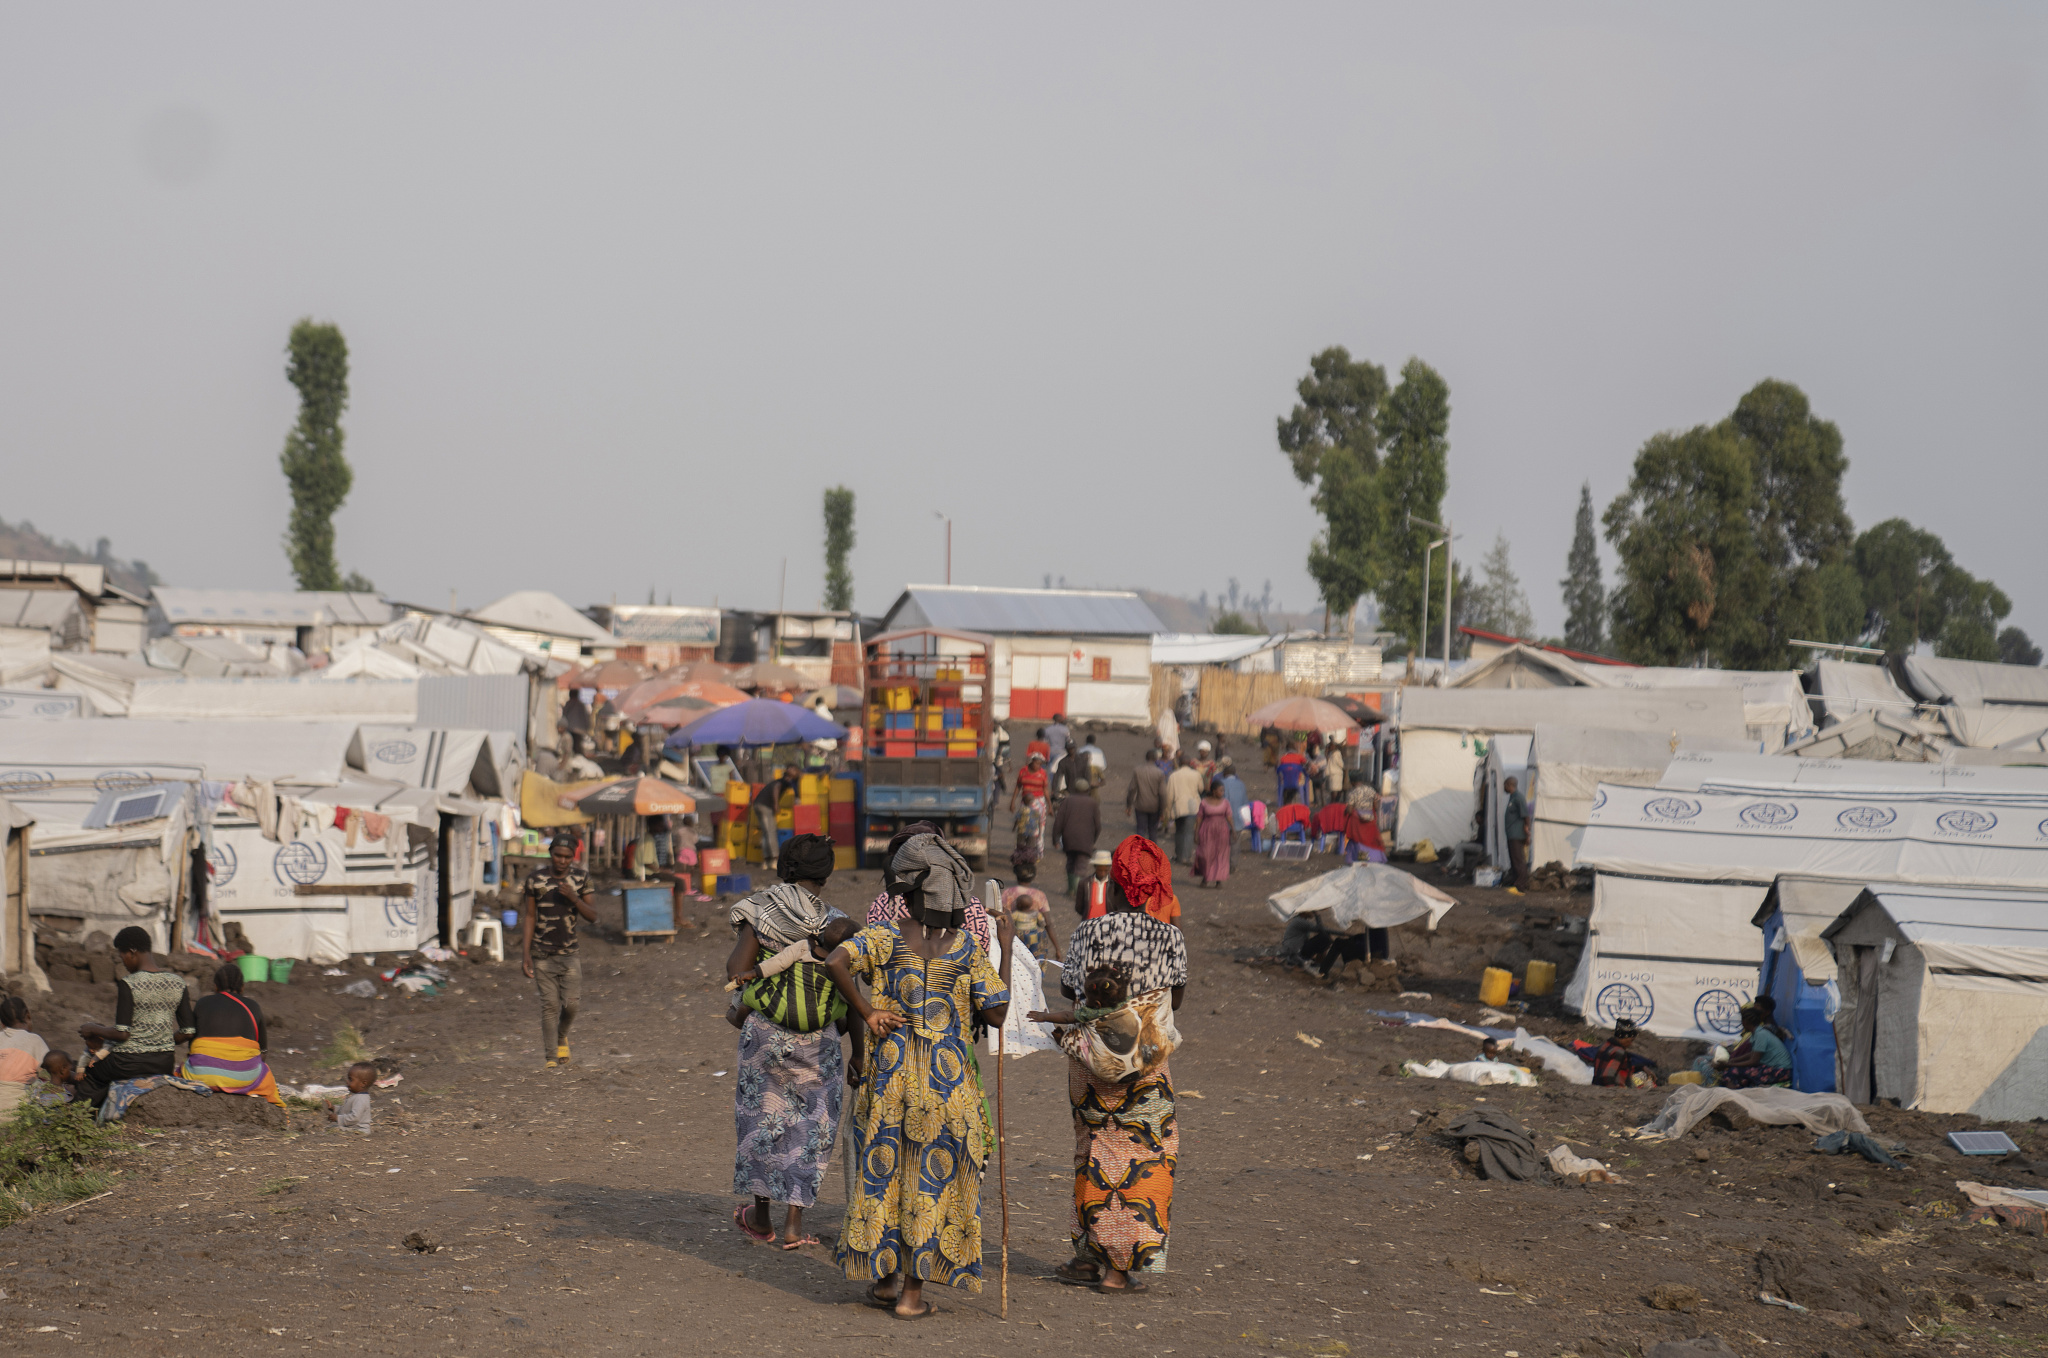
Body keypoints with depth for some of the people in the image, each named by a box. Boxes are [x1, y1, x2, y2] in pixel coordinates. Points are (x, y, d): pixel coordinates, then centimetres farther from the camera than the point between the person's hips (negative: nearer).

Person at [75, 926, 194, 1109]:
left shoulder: (128, 984, -16)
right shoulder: (177, 983, 1)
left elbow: (122, 1034, -18)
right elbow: (187, 1032, 1)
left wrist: (93, 1029, -1)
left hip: (130, 1063, -6)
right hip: (165, 1064, 6)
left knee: (87, 1073, 25)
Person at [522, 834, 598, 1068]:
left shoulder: (581, 879, 2)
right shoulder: (536, 880, 0)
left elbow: (593, 917, 2)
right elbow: (529, 916, 4)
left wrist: (574, 898, -16)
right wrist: (525, 953, -2)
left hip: (570, 954, 1)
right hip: (543, 954, -1)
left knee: (570, 1004, -5)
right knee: (549, 1006, -2)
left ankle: (562, 1038, 26)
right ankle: (550, 1057, 5)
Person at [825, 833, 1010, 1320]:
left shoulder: (886, 937, -4)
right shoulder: (968, 948, -3)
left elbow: (836, 962, -21)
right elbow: (997, 1015, -5)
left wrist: (866, 1012, -11)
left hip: (891, 1074, 1)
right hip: (948, 1080, -1)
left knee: (885, 1170, 15)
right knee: (932, 1180, 6)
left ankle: (884, 1278, 21)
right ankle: (912, 1293, 7)